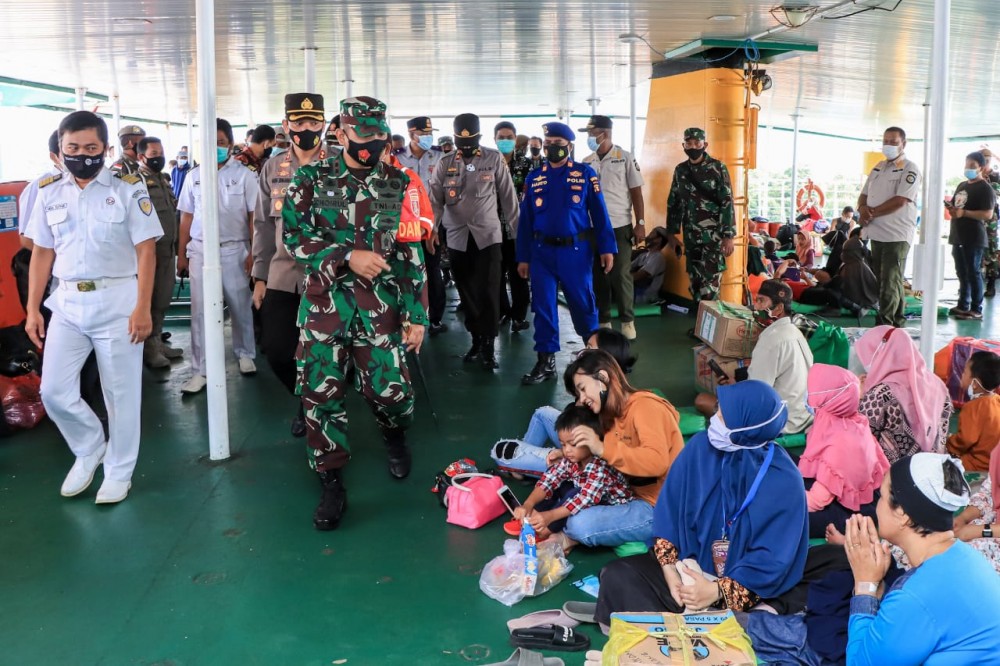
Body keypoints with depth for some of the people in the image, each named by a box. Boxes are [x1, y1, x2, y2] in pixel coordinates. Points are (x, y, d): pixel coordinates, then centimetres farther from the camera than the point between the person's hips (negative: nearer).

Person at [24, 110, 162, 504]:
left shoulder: (128, 188, -4)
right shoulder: (49, 192, 8)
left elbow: (146, 250, -7)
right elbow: (42, 253, 11)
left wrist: (142, 308, -14)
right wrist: (32, 310, 6)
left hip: (117, 301, -4)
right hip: (67, 302, 4)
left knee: (121, 391, 4)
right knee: (54, 390, 3)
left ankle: (119, 471, 21)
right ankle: (89, 449, 29)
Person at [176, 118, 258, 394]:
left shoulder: (244, 175, -1)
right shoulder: (194, 175, 8)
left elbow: (254, 216, -1)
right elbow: (187, 217, 11)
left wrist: (254, 253, -7)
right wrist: (181, 254, 9)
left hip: (234, 249, -2)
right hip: (200, 250, 2)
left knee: (240, 306, 9)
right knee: (200, 311, 1)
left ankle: (245, 354, 31)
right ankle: (200, 371, 5)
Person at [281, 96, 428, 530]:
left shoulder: (399, 185, 5)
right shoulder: (311, 180, 3)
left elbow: (412, 253, 4)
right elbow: (295, 236, -4)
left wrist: (416, 314, 0)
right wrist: (348, 256, -15)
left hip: (381, 303, 0)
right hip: (324, 300, 0)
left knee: (389, 389, -3)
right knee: (321, 392, -1)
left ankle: (394, 435, 34)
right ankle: (331, 482, 14)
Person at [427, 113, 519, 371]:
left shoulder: (494, 159, -2)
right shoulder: (445, 163, 3)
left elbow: (507, 195, 0)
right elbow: (435, 199, -1)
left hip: (488, 235, -3)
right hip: (457, 237, 3)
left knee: (487, 292, -7)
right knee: (467, 292, 9)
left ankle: (489, 345, 1)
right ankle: (476, 340, 21)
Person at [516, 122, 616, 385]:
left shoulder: (585, 174, 0)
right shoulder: (534, 178, 7)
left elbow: (599, 213, -1)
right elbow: (525, 220, 8)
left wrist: (606, 247, -7)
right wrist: (523, 257, 5)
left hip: (576, 250, -2)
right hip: (542, 251, 2)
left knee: (582, 303, 7)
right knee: (543, 306, 3)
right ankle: (546, 361, 12)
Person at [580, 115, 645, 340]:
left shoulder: (625, 158, -1)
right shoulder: (587, 162, 8)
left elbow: (636, 192, -1)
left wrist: (640, 224, -6)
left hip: (619, 226, -3)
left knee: (621, 275, -1)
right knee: (598, 275, 7)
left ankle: (627, 321, 10)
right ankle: (603, 321, 17)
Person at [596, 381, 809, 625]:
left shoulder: (784, 482, -18)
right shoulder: (700, 447, -8)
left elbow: (772, 559, -18)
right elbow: (669, 509, -1)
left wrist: (718, 592, -24)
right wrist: (669, 567, -11)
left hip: (750, 589, -4)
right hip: (691, 565, 4)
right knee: (618, 576, -14)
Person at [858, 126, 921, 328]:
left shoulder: (910, 170, -7)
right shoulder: (878, 167, 16)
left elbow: (900, 200, -17)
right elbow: (864, 194, 15)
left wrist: (872, 213, -13)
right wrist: (863, 208, -7)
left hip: (897, 235, -7)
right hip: (877, 233, 7)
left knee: (890, 283, -7)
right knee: (889, 281, 13)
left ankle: (883, 326, -7)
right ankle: (896, 322, 22)